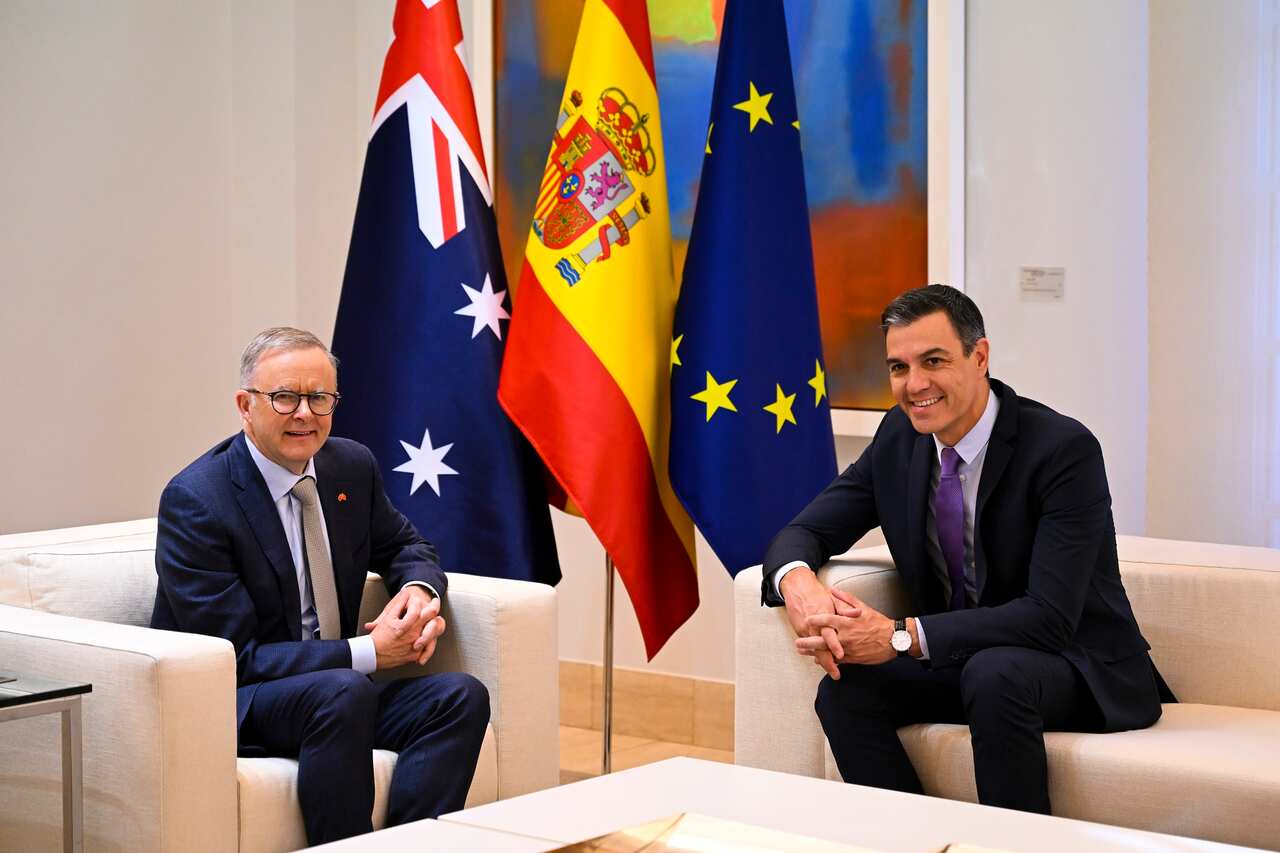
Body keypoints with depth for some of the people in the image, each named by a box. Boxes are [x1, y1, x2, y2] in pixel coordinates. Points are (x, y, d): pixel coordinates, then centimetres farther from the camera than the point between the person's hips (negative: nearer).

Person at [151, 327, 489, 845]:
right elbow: (236, 658, -19)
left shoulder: (352, 465, 3)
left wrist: (420, 588, -5)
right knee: (341, 692, -35)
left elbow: (402, 545, 21)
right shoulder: (194, 500, -16)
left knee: (460, 696, -18)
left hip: (337, 691, 7)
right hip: (226, 705, -7)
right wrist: (366, 653, -22)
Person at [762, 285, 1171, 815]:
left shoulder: (1065, 449, -21)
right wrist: (797, 582, -24)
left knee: (993, 673, -35)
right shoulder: (899, 438, -2)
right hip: (958, 662, 6)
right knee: (844, 690, -19)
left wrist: (901, 636, -32)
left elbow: (1049, 617, -27)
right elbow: (805, 531, 2)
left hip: (1079, 669, -5)